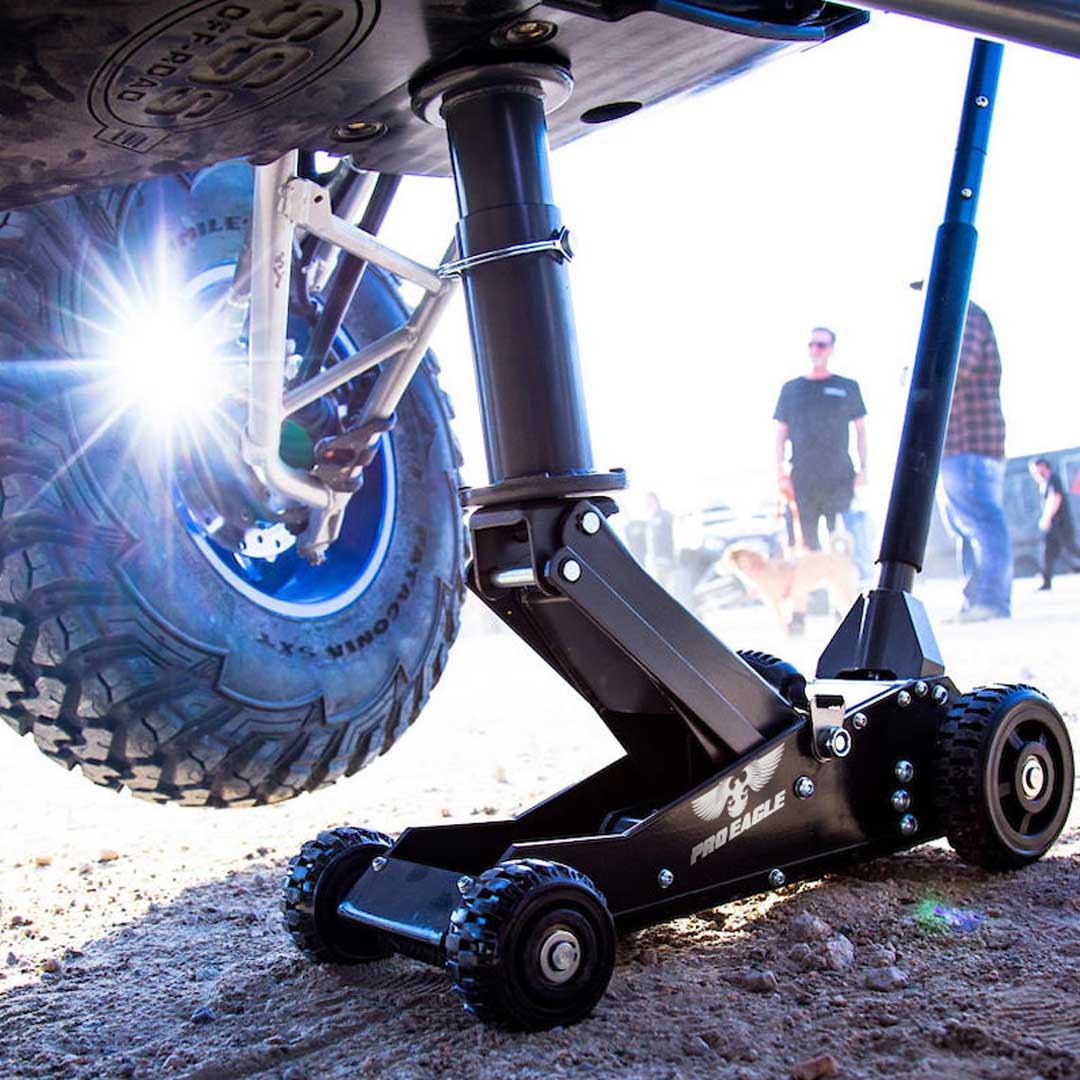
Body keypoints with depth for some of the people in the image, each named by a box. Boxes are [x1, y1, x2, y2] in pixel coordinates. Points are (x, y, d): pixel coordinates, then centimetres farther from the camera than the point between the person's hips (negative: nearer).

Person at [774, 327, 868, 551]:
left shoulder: (848, 387, 9)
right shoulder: (791, 389, 12)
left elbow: (861, 429, 11)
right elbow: (781, 434, 12)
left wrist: (863, 468, 2)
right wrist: (781, 472, 3)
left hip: (840, 478, -1)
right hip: (802, 480, 1)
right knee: (809, 540, 4)